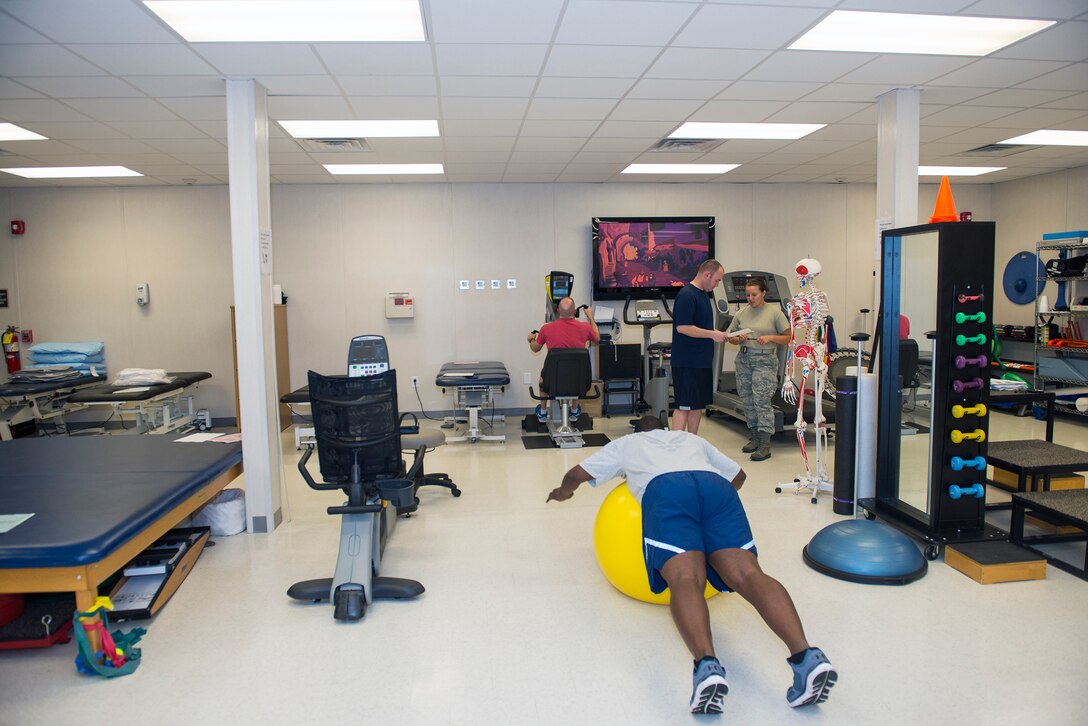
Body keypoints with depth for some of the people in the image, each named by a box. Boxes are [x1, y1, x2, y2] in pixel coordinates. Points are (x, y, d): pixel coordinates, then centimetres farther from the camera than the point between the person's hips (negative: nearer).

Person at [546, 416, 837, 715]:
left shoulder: (627, 443, 36)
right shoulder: (691, 438, 43)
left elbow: (576, 474, 34)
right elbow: (738, 475, 47)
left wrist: (564, 491, 56)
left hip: (664, 489, -3)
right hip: (716, 486, 3)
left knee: (685, 579, -23)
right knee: (748, 574, -17)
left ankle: (707, 664, -52)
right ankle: (806, 654, -42)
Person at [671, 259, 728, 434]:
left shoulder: (703, 294, 15)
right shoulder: (686, 295, -15)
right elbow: (682, 327, -22)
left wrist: (716, 334, 8)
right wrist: (712, 334, -17)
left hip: (703, 361, 10)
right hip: (687, 362, -10)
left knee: (698, 405, 13)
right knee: (684, 406, -6)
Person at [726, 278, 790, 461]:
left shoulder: (775, 312, -1)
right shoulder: (742, 312, 9)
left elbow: (787, 337, 2)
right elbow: (730, 337, 14)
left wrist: (770, 338, -15)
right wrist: (739, 339, -8)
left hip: (765, 360, -5)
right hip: (744, 358, 5)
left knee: (761, 400, -11)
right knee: (747, 400, 9)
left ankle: (765, 446, -9)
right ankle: (755, 437, 23)